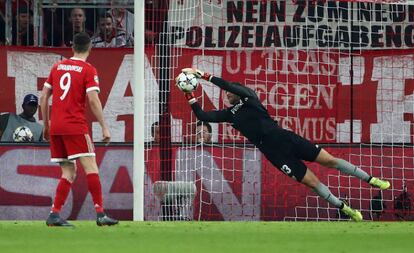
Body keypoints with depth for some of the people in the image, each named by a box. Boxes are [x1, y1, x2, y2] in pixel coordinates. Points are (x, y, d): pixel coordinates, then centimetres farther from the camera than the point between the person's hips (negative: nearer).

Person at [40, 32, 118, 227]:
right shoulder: (88, 70, -3)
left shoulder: (57, 67, 14)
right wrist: (104, 127, -7)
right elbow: (93, 101, -12)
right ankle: (100, 214, -14)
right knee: (90, 167, -6)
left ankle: (54, 214, 2)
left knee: (69, 171, 11)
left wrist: (46, 125, 24)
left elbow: (43, 97, 15)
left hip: (55, 128, 6)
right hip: (75, 126, -6)